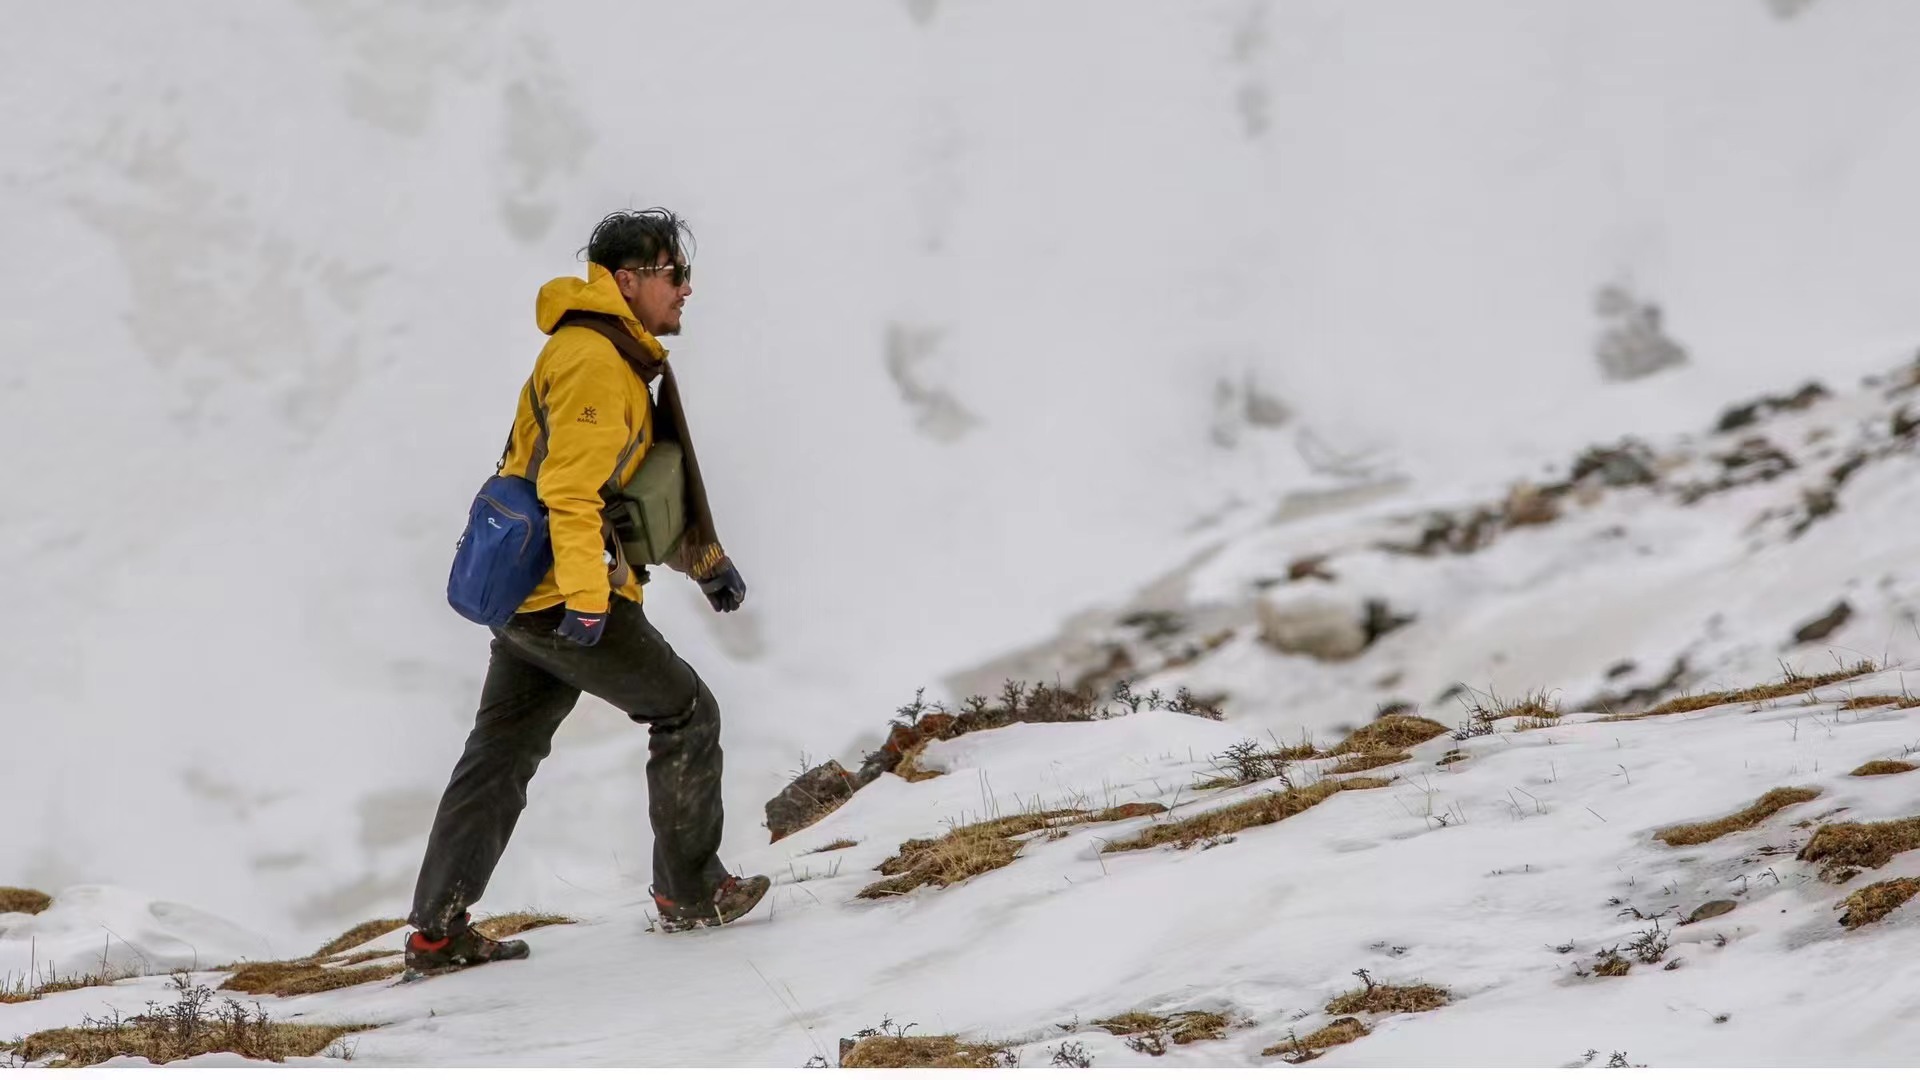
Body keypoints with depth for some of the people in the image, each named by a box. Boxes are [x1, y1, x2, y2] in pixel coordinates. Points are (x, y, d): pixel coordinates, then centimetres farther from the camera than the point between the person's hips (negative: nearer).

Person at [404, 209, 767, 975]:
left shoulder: (617, 362, 20)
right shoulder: (593, 361, -15)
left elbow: (648, 486, 28)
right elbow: (570, 488, -24)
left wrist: (703, 558, 23)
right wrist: (587, 599, -28)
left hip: (526, 598, 10)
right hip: (565, 597, -10)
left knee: (499, 758, 10)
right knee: (686, 713, 3)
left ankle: (436, 931, 11)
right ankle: (690, 894, 12)